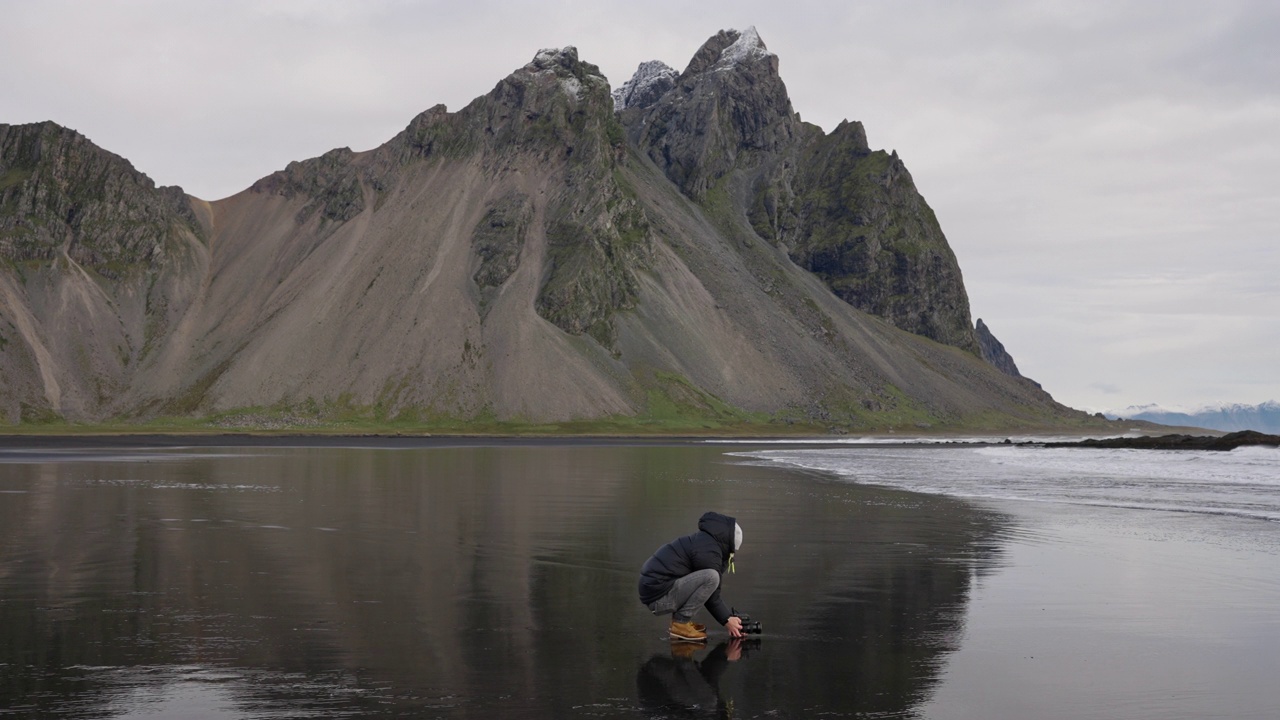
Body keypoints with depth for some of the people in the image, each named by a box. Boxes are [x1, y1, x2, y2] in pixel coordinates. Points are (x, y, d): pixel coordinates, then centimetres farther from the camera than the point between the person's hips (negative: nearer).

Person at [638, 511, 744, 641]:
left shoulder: (704, 541, 16)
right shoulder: (708, 551, -15)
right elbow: (711, 598, -9)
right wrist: (727, 620, 1)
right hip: (659, 597, -10)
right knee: (711, 577, -22)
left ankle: (679, 618, 12)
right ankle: (681, 623, -10)